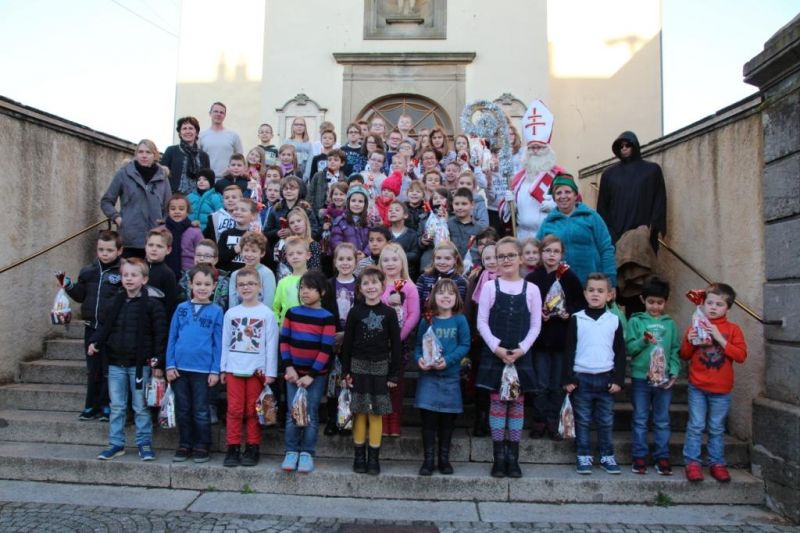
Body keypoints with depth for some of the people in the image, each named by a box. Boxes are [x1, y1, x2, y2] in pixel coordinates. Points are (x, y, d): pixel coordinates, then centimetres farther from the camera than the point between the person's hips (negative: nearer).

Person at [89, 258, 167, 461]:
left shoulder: (152, 304, -9)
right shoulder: (116, 302, 7)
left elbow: (160, 334, -10)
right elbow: (106, 327, 13)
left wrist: (158, 362, -13)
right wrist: (95, 342, -6)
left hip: (140, 364, -5)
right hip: (116, 363, 5)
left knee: (141, 407, 5)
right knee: (116, 406, 13)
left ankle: (144, 443, 18)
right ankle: (116, 444, 24)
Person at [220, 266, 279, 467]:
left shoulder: (267, 314, -2)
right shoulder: (231, 313, 6)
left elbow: (271, 345, -4)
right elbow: (225, 343, 9)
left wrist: (270, 372, -6)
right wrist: (223, 368, 6)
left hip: (257, 368, -2)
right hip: (234, 368, 2)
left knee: (253, 410, 6)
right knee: (234, 409, 3)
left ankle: (252, 449, 16)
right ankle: (233, 449, 13)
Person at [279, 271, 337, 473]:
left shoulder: (327, 317, -8)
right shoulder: (292, 313, 3)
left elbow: (326, 349, -11)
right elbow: (284, 341, 3)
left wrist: (311, 375, -14)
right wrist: (289, 367, -7)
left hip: (317, 374, -2)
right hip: (294, 372, 2)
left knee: (311, 414, 3)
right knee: (292, 414, 5)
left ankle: (307, 453, 14)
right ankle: (291, 451, 15)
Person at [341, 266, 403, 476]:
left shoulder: (389, 313, -1)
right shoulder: (355, 312, 0)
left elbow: (396, 344, 1)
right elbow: (347, 342, 2)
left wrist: (395, 374, -2)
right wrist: (346, 371, -2)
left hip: (380, 367, 0)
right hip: (358, 366, 0)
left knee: (376, 414, 4)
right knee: (359, 413, 5)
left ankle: (374, 458, 15)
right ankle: (359, 457, 17)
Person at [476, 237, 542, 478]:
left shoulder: (531, 289, 3)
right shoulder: (490, 286, 2)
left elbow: (535, 325, 2)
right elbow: (482, 322, -1)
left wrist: (521, 349, -11)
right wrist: (496, 347, -12)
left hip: (521, 355, 1)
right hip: (494, 354, -1)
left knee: (517, 404, 6)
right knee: (497, 403, 3)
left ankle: (513, 458, 16)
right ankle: (499, 458, 12)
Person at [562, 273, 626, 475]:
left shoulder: (614, 320, 3)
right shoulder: (576, 319, -1)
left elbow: (620, 352, 6)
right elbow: (569, 350, 0)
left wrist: (618, 379, 0)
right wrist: (568, 378, -4)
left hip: (606, 378, 1)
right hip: (581, 378, -1)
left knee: (606, 421, 8)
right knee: (583, 420, 6)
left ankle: (607, 456, 20)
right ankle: (584, 456, 15)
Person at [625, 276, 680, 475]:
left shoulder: (670, 323, 6)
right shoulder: (635, 321, 0)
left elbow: (675, 350, 5)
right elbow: (629, 347, -5)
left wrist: (674, 371, -7)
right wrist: (643, 341, -22)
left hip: (664, 379, 2)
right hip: (640, 377, -2)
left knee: (662, 421, 10)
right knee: (640, 420, 7)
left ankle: (662, 457, 19)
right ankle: (639, 457, 16)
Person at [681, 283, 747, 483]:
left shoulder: (732, 329, 0)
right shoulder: (695, 327, 2)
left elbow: (741, 356, -10)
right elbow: (684, 356, 7)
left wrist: (720, 339, -18)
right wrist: (690, 342, -13)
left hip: (721, 390, 0)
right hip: (697, 387, 0)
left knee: (717, 429, 10)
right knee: (695, 426, 2)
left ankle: (717, 463, 22)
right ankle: (692, 462, 10)